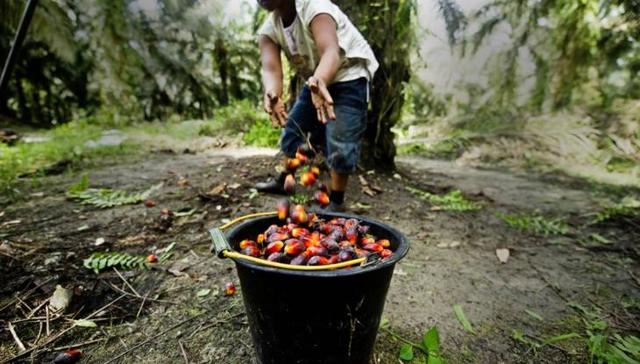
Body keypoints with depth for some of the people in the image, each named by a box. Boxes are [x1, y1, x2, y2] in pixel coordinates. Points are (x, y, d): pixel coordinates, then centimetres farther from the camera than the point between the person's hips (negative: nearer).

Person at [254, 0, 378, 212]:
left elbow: (331, 52, -42)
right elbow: (270, 69, -23)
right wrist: (272, 93, -47)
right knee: (293, 131, 10)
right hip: (316, 80, 7)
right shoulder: (268, 29, -6)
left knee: (340, 145, -17)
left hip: (348, 78, -7)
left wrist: (319, 81, -64)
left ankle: (336, 203, -1)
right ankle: (284, 181, 31)